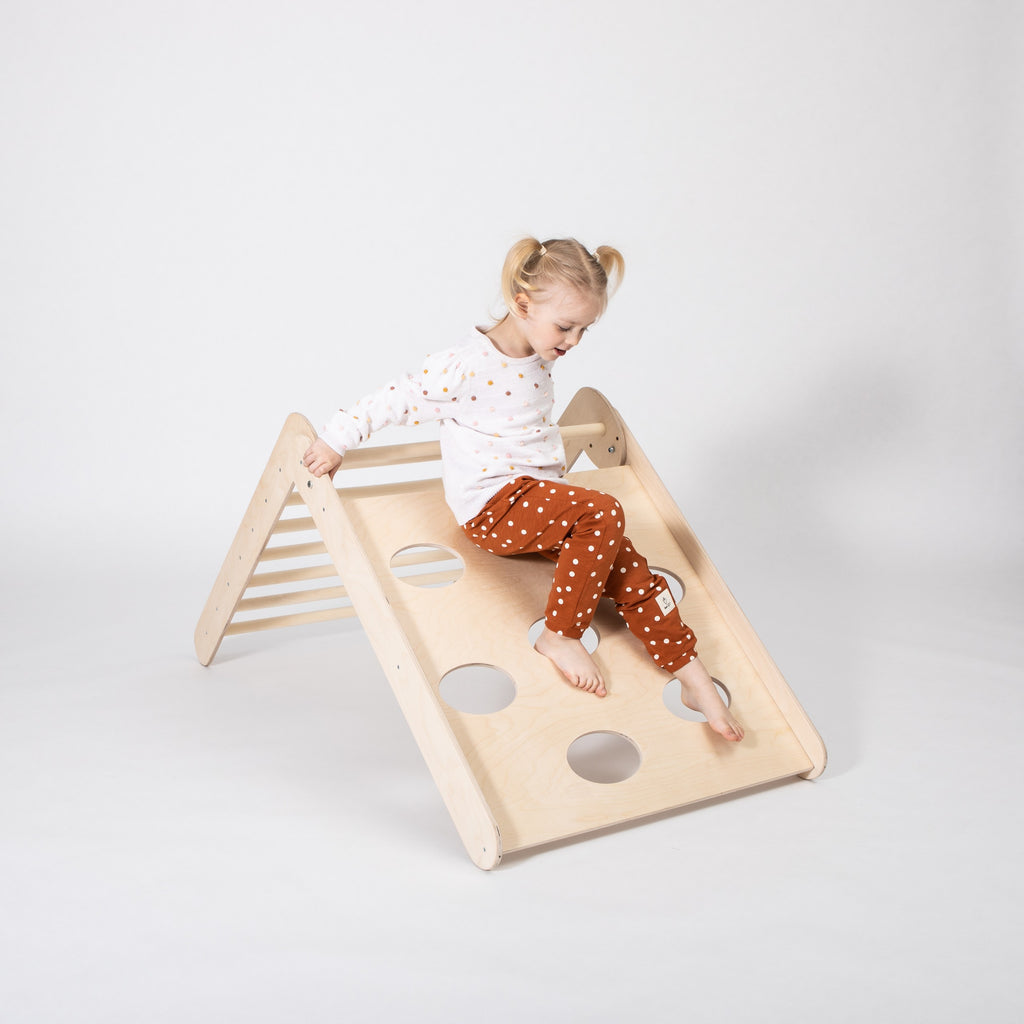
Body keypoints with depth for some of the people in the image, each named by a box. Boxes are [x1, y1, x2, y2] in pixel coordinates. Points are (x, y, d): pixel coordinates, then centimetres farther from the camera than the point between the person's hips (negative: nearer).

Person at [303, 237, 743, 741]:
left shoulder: (539, 359, 9)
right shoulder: (465, 364, -16)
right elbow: (395, 400, -10)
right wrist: (336, 439, -6)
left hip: (542, 499, 8)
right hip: (492, 505, -8)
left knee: (633, 576, -5)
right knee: (602, 512, -29)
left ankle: (696, 680, 4)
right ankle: (560, 634, -16)